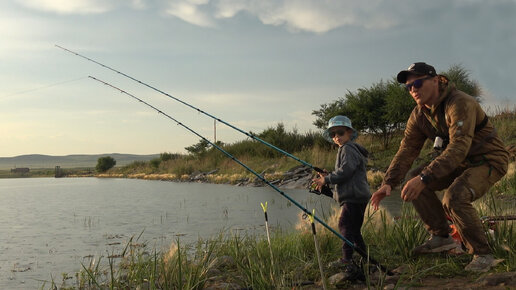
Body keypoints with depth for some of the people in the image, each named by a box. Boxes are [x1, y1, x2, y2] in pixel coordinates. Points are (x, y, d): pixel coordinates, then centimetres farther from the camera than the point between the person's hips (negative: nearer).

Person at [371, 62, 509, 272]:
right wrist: (388, 182, -20)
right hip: (460, 162, 8)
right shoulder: (419, 114, -1)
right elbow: (407, 150, -6)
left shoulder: (460, 104, -27)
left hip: (489, 159, -8)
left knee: (454, 198, -31)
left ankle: (482, 254, -10)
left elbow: (458, 148, -37)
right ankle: (441, 236, 1)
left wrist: (424, 178, -45)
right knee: (414, 179, -9)